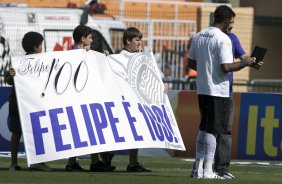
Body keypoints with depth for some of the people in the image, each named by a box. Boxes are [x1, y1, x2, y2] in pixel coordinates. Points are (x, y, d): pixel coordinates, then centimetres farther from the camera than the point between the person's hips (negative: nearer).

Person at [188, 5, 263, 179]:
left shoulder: (198, 36, 10)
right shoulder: (223, 39, -15)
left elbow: (191, 62, 15)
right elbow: (226, 67, -21)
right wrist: (245, 63, -9)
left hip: (202, 89, 8)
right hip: (218, 91, -8)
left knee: (204, 128, 14)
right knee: (213, 130, -5)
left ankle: (199, 169, 14)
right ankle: (208, 171, -6)